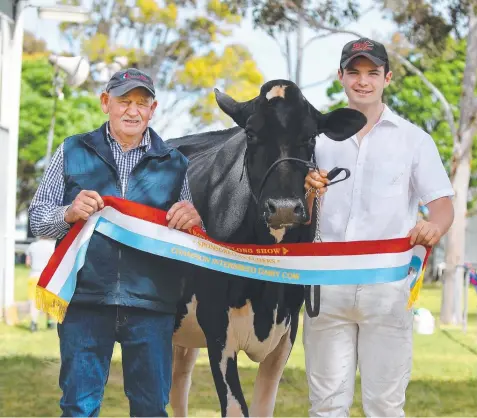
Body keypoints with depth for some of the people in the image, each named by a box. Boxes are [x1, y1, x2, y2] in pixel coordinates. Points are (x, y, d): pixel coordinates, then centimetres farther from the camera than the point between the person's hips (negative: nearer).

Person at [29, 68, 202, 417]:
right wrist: (69, 213, -13)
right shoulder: (73, 152, 11)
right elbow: (37, 218, 9)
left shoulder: (174, 164, 14)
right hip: (84, 299, -1)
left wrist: (193, 219, -9)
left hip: (152, 305, 1)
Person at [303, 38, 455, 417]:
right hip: (327, 284, 2)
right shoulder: (320, 138, 12)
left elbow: (443, 205, 0)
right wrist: (308, 192, -9)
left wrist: (434, 227, -23)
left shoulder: (414, 139, 6)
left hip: (388, 286, -2)